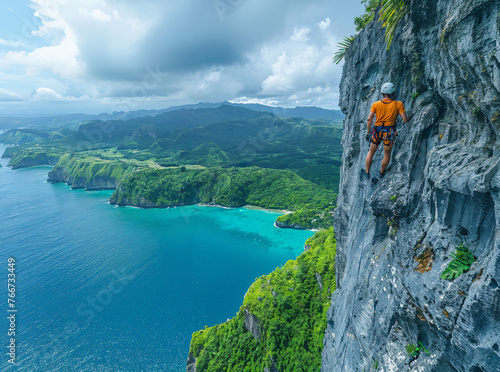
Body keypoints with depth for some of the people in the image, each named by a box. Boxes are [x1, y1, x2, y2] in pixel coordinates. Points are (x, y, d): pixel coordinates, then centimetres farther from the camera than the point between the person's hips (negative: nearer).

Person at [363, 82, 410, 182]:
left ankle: (367, 173, 22)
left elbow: (369, 119, -5)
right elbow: (405, 120, -5)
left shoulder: (376, 104, 0)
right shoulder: (398, 104, -3)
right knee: (387, 154, 17)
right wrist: (409, 118, 18)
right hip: (389, 132, -1)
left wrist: (368, 132, 4)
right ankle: (381, 173, 28)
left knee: (371, 152, 19)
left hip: (377, 131, 2)